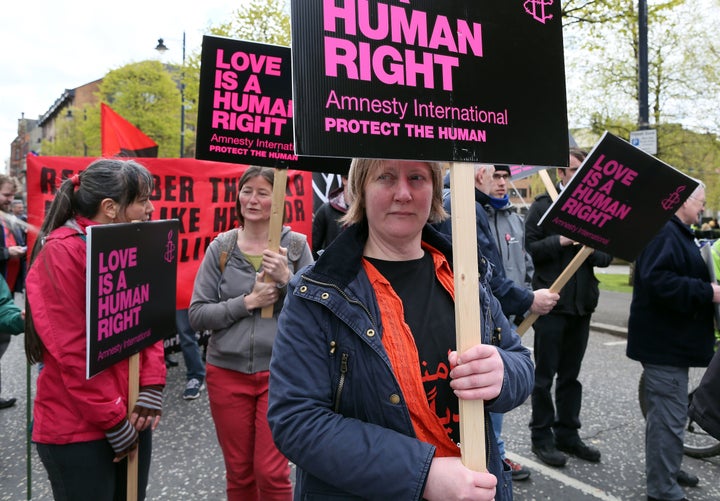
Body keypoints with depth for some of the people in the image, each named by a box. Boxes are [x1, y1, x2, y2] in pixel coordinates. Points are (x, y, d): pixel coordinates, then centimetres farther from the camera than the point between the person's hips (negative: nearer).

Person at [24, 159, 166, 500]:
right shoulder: (62, 252, -17)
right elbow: (71, 350, -18)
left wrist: (152, 387, -6)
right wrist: (113, 422, -13)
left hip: (133, 417, 7)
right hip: (79, 427, -7)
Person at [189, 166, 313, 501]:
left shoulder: (296, 245, -1)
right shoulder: (220, 247, 1)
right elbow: (196, 315, -2)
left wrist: (287, 280, -18)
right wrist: (247, 302, -14)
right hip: (227, 372, 2)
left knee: (271, 473, 1)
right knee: (239, 473, 14)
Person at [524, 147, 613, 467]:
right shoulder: (543, 205, -3)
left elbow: (606, 257, 9)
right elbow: (528, 248, -9)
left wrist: (590, 246, -11)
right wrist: (561, 241, -20)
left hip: (582, 303, 5)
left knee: (571, 375, 15)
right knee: (545, 375, 4)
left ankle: (567, 434, 27)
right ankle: (542, 437, 16)